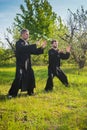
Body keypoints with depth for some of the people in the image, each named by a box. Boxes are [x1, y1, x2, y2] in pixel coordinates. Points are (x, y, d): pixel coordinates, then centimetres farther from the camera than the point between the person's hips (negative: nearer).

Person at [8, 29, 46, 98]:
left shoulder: (28, 44, 15)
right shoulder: (19, 43, -9)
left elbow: (34, 52, 15)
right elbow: (24, 48, -29)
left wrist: (41, 48, 1)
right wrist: (35, 45, -29)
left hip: (28, 65, 8)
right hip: (20, 65, -8)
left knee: (31, 78, 11)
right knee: (18, 79, -14)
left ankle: (30, 92, 28)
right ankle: (12, 93, -2)